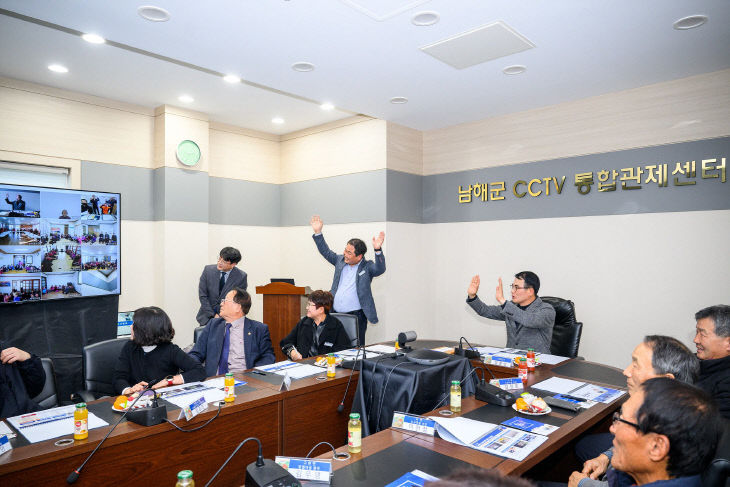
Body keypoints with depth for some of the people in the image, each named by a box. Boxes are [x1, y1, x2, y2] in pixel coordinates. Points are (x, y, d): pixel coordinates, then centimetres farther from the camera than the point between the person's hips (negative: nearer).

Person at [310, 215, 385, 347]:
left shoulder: (367, 267, -4)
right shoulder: (341, 260, 10)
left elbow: (380, 269, -21)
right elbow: (326, 252, 18)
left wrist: (377, 250, -36)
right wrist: (318, 233, 11)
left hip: (356, 317, -5)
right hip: (335, 315, 5)